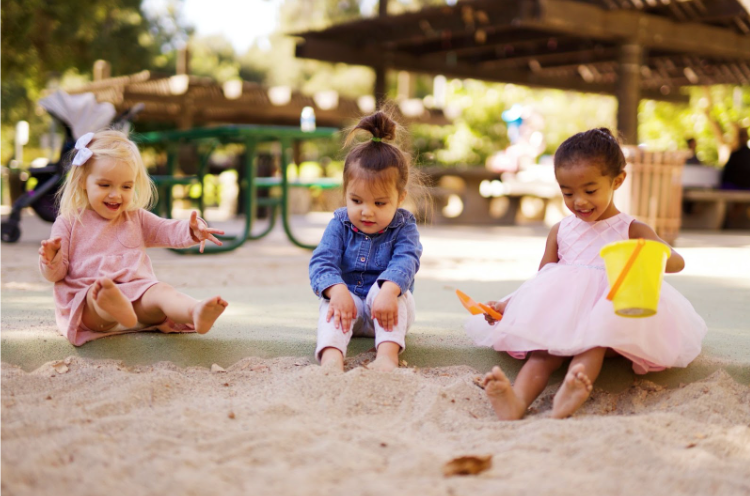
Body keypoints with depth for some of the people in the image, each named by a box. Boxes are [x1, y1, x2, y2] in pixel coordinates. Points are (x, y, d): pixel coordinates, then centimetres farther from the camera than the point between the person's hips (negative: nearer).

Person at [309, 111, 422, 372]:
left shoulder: (403, 226, -5)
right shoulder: (339, 225, -1)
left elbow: (405, 261, -23)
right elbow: (322, 261, -13)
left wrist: (388, 291, -45)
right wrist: (337, 290, -36)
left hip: (386, 311, -1)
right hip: (348, 300, 1)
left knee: (391, 289, -31)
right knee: (331, 303, -30)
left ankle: (388, 354, -48)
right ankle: (331, 356, -54)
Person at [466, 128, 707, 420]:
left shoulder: (631, 231, 9)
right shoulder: (560, 231, 19)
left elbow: (677, 261, -3)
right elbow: (541, 280, 19)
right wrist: (508, 304, 2)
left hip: (609, 314, -2)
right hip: (559, 316, 2)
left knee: (593, 341, -36)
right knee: (545, 348, -30)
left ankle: (566, 399, -61)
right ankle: (518, 400, -56)